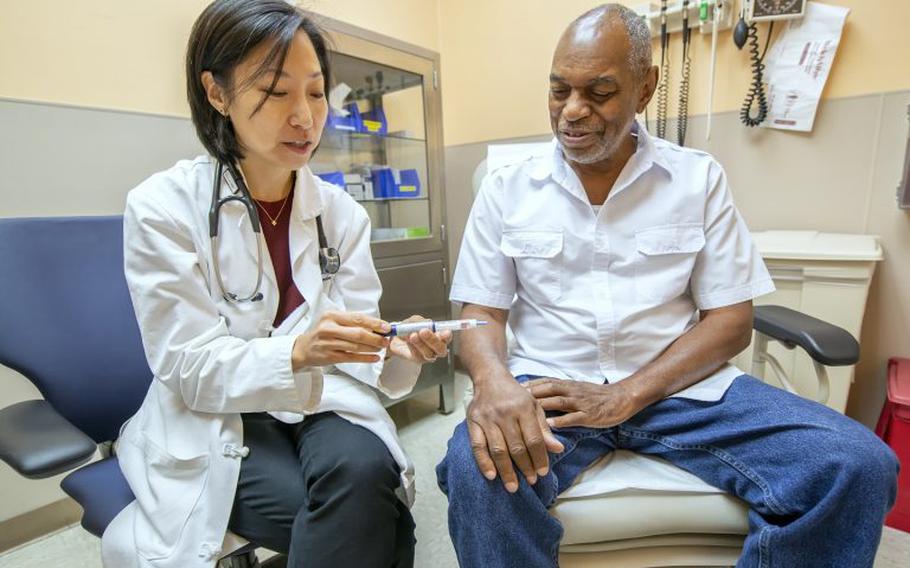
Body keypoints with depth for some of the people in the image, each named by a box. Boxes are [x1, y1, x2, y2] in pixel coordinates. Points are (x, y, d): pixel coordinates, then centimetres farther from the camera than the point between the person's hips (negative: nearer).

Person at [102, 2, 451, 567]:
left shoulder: (342, 212, 0)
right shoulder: (162, 207, -10)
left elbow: (350, 346, -2)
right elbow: (190, 368, -13)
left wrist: (397, 352, -25)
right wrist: (297, 352, -32)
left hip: (323, 406, 3)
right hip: (216, 425, -2)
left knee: (363, 471, -29)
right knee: (364, 518, -25)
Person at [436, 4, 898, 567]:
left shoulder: (699, 177, 4)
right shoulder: (506, 187, 4)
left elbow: (731, 320, 1)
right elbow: (483, 314, 2)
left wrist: (625, 396, -14)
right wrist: (494, 382, -22)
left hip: (681, 385, 2)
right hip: (550, 386, -1)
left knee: (857, 465, -19)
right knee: (479, 470, -31)